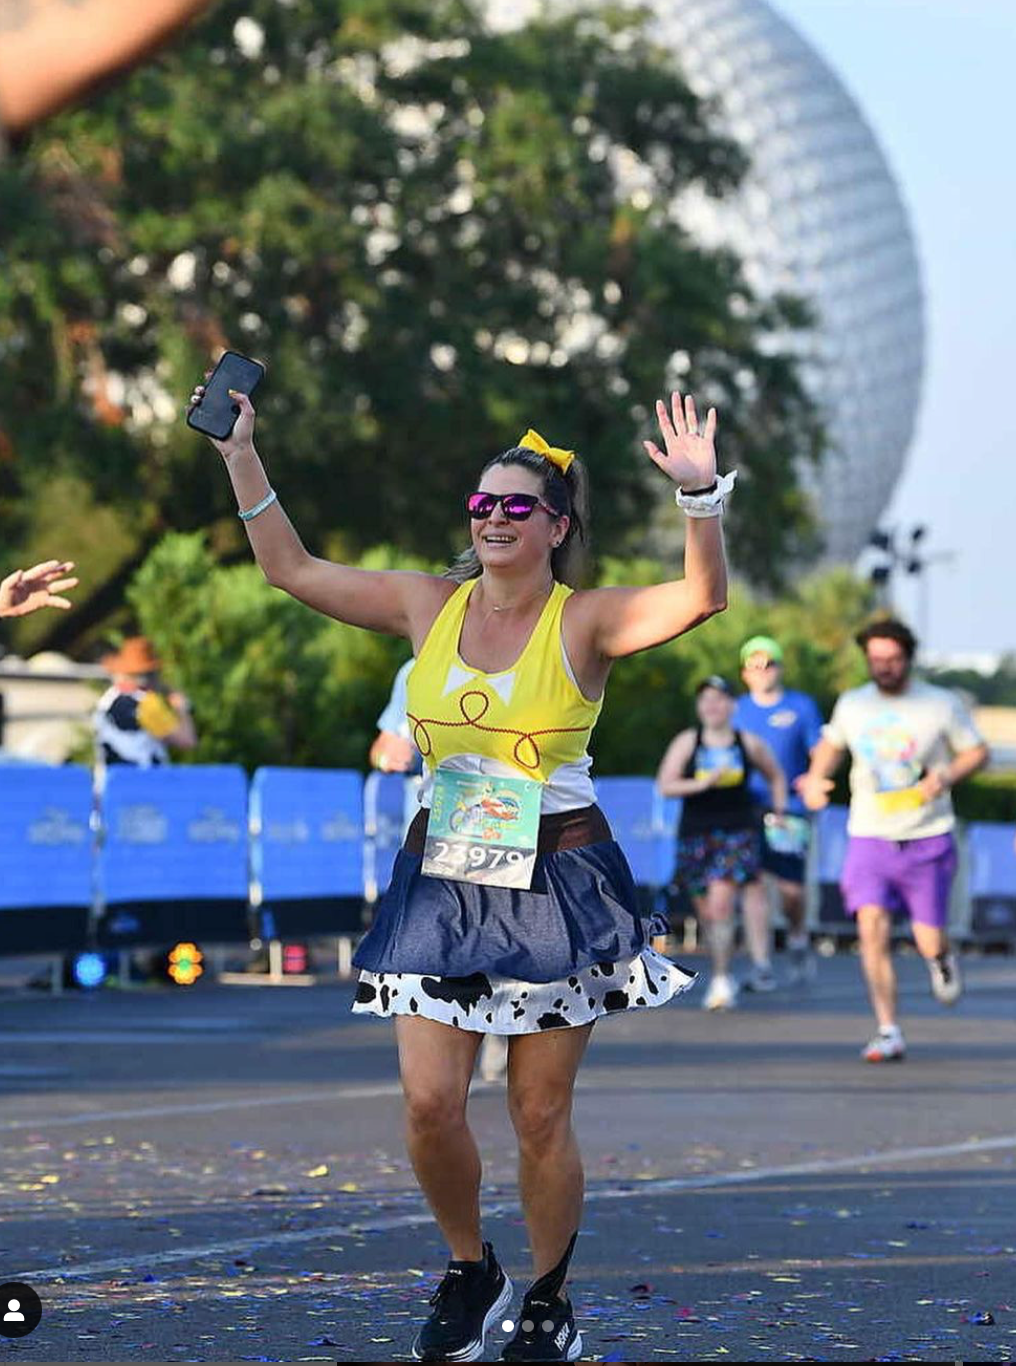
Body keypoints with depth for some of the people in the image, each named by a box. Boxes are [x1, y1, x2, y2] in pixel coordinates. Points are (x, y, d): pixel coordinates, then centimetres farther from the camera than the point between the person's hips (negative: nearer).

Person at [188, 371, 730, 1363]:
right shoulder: (429, 606, 5)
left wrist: (700, 494, -36)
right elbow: (290, 568, 11)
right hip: (442, 879, 3)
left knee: (540, 1116, 2)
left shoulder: (585, 622, -6)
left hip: (556, 881, -3)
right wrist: (241, 455, 6)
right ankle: (470, 1273, 18)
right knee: (429, 1103, -7)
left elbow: (701, 599, -22)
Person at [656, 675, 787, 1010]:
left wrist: (779, 813, 16)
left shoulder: (749, 744, 6)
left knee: (721, 902, -19)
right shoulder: (686, 742, 3)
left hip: (738, 831, -2)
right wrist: (700, 784, -18)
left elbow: (776, 776, 23)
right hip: (695, 834, 2)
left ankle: (721, 980, -16)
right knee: (705, 911, 7)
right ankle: (722, 977, 24)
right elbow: (665, 785, -6)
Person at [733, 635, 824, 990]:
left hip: (789, 810, -2)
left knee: (791, 888, -3)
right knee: (753, 884, -8)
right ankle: (762, 967, -7)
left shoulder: (802, 706, 4)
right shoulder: (738, 710, 11)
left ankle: (798, 940, 29)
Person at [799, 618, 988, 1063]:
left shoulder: (942, 705, -2)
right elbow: (831, 745, 24)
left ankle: (942, 959, 37)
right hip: (869, 837, 2)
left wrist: (946, 777, -13)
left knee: (929, 941, -3)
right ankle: (888, 1032, -9)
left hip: (927, 839, -2)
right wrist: (815, 779, 4)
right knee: (872, 927, -16)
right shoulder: (851, 705, 6)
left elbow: (976, 751, 6)